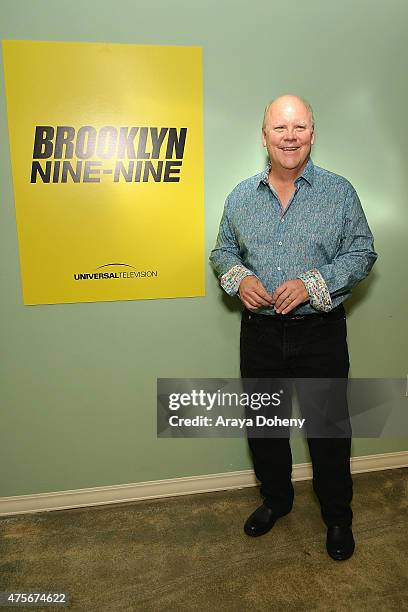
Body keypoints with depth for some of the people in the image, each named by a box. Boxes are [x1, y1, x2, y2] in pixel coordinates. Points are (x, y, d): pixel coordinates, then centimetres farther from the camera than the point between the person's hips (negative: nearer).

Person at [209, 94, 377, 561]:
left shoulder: (339, 192, -2)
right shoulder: (240, 196, 5)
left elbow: (362, 254, -3)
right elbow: (222, 253, 12)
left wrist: (312, 284, -17)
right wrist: (239, 278, -10)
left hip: (320, 333, -2)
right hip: (260, 333, 3)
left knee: (329, 430, 10)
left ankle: (337, 517, 35)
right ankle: (275, 498, 42)